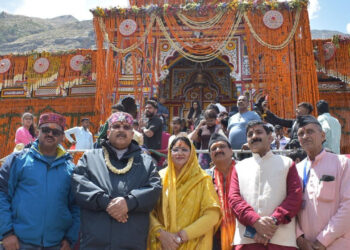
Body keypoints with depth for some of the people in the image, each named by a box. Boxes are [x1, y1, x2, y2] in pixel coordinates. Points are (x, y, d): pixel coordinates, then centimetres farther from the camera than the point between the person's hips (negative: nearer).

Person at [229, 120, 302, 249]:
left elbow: (295, 196, 3)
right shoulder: (239, 167, 18)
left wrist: (275, 220, -13)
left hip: (282, 239, -1)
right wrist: (256, 221, -13)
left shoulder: (287, 163, 15)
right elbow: (234, 198, 5)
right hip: (247, 239, 1)